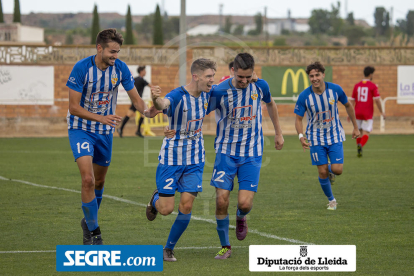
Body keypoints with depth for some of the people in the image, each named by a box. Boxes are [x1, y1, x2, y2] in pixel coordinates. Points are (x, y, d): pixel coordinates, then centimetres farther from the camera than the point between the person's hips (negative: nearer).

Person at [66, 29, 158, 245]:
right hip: (81, 128, -4)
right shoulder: (81, 68, -21)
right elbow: (74, 107, -20)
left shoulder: (120, 68, -10)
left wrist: (146, 111, -27)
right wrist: (102, 118, -32)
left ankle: (88, 222, 38)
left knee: (99, 181, 14)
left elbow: (135, 98, -4)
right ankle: (93, 231, -10)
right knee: (88, 179, -19)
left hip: (105, 130, 4)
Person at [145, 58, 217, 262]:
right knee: (166, 209, -5)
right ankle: (156, 199, 34)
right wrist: (156, 99, -69)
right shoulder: (177, 96, -22)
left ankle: (169, 248, 13)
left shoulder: (207, 94, -1)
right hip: (172, 158, -5)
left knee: (186, 205, -5)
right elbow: (163, 104, -47)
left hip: (194, 160, 5)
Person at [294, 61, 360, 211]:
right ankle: (331, 200, 21)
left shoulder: (335, 89, -13)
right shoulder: (304, 96, -16)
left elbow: (348, 106, 5)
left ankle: (330, 170, 27)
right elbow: (298, 119, -7)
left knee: (337, 170, -11)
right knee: (322, 173, -2)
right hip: (316, 138, -1)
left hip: (335, 136, 1)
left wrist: (355, 127, 9)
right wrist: (301, 136, -25)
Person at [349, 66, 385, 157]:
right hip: (368, 113, -4)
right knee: (366, 132, -6)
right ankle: (360, 146, -30)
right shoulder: (373, 86, -6)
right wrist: (381, 112, -3)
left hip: (358, 112, 4)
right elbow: (377, 99, -12)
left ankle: (358, 146, 12)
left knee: (359, 131, 17)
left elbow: (352, 101, 8)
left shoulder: (357, 85, 8)